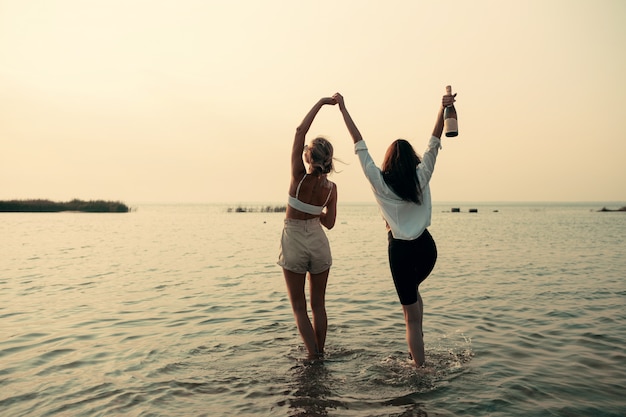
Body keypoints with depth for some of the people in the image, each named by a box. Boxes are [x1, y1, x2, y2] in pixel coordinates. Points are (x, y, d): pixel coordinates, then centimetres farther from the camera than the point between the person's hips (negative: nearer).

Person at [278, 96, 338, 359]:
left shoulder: (299, 178, -18)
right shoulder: (331, 188, -7)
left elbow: (300, 130, -16)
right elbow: (329, 223, 4)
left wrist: (321, 103, -10)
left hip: (293, 243, -3)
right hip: (318, 242, 3)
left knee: (299, 307, 9)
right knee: (318, 304, 15)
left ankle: (314, 356, 3)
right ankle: (320, 354, 21)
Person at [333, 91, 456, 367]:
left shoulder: (380, 182, -7)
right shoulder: (421, 177, -1)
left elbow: (360, 145, -4)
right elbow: (434, 142, 4)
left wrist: (343, 109, 0)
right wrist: (443, 110, 0)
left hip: (401, 250, -3)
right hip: (426, 246, 4)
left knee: (411, 316, 5)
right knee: (412, 290, 32)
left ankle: (420, 367, 8)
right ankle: (417, 347, 30)